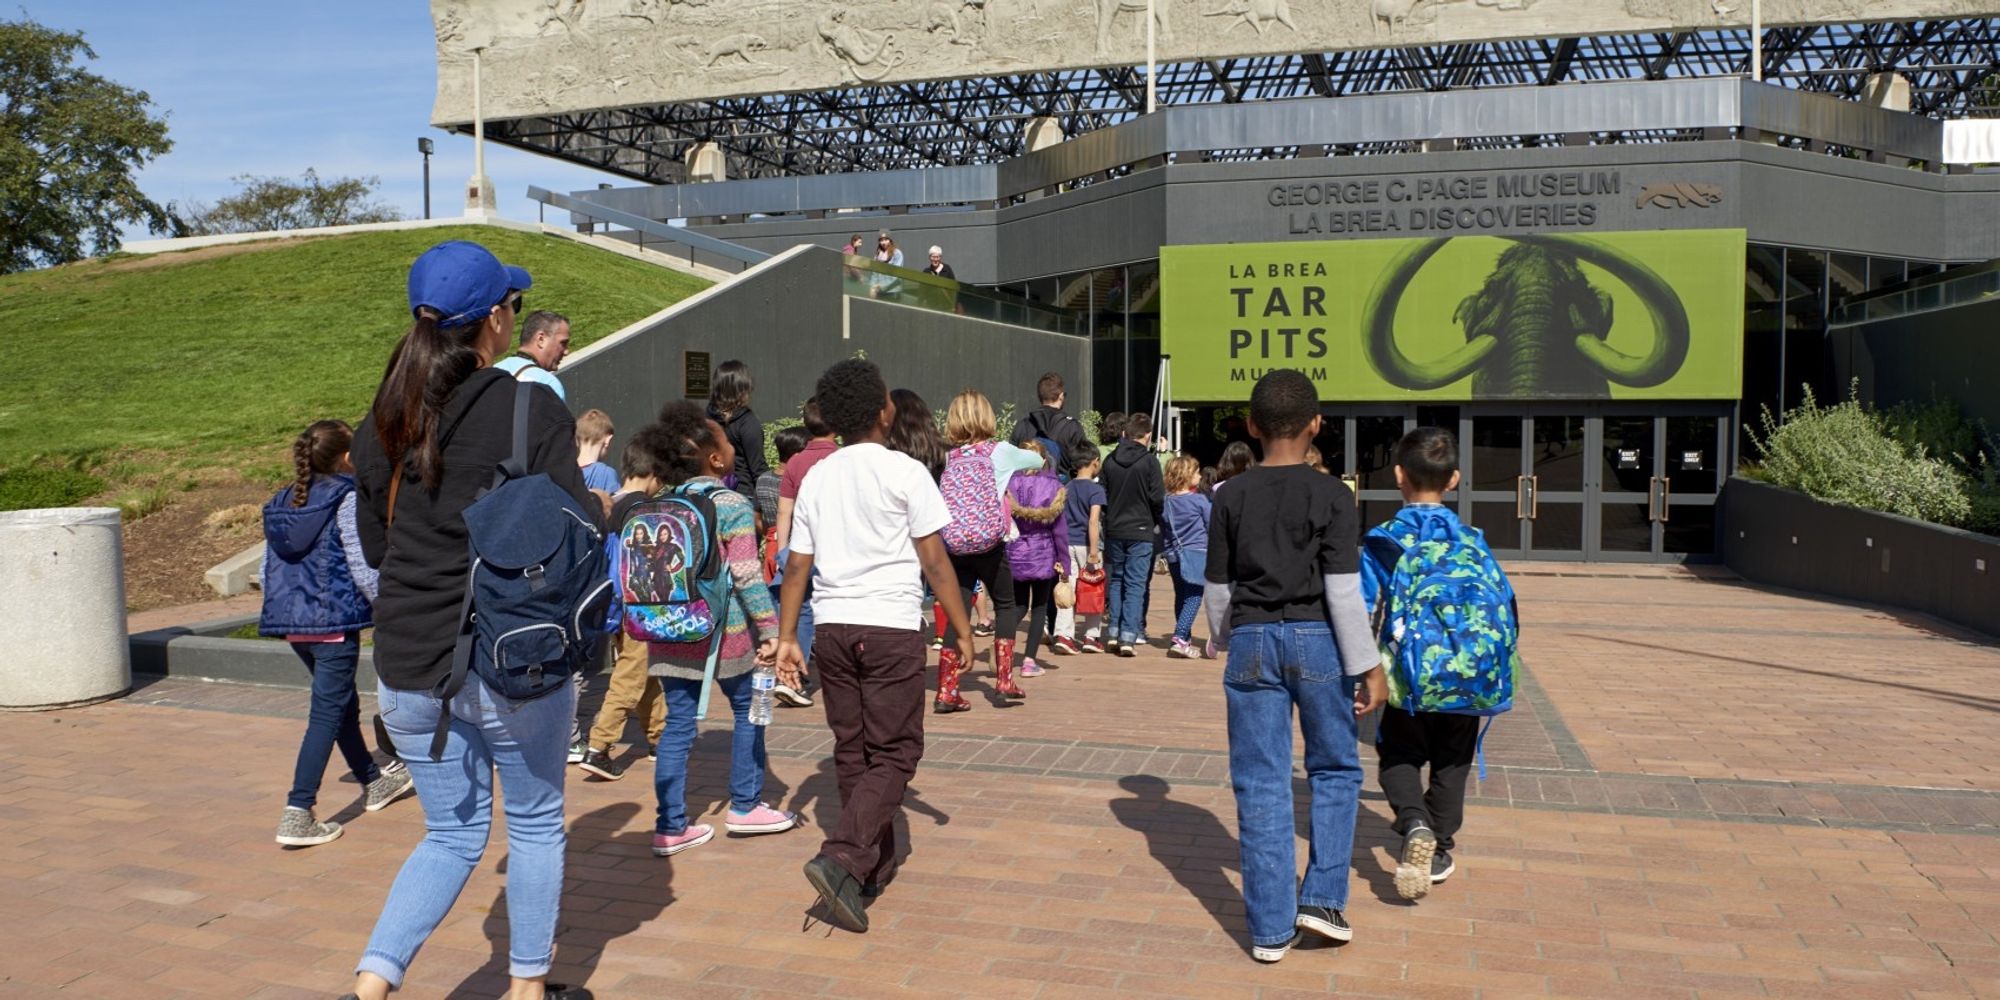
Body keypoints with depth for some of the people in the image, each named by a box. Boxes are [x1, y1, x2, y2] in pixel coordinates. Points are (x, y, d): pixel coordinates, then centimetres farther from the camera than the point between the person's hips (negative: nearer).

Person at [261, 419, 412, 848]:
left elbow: (269, 569, 14)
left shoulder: (282, 503, 11)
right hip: (333, 621, -8)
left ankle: (375, 781, 38)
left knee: (344, 703, 22)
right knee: (327, 714, -3)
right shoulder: (346, 499, -10)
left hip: (292, 622, 8)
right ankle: (297, 814, -8)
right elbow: (362, 566, -15)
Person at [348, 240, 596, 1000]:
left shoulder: (383, 421, 5)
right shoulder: (532, 410, -12)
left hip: (408, 664, 5)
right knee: (535, 824, 16)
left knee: (453, 835, 19)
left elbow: (374, 545, 14)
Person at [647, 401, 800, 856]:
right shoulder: (733, 507, -11)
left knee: (678, 722, 9)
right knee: (747, 710, 14)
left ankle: (670, 827, 11)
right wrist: (771, 630, -12)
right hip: (723, 630, -5)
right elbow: (747, 576, -15)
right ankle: (744, 806, 23)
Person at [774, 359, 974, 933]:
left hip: (833, 628, 5)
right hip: (891, 627, -5)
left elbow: (797, 566, 8)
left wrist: (787, 638, 13)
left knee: (852, 751, 14)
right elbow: (934, 562, -6)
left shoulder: (816, 478, 8)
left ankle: (874, 868, 24)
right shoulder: (905, 473, -5)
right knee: (895, 753, 1)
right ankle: (841, 859, -15)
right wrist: (963, 630, 2)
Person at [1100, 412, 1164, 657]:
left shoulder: (1110, 461, 2)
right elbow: (1158, 498, -8)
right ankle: (1129, 637, -5)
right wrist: (1154, 521, 10)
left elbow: (1102, 495, 5)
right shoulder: (1149, 461, -10)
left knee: (1115, 580, 15)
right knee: (1135, 584, 0)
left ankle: (1114, 633, 13)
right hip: (1140, 531, -4)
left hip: (1113, 530, 4)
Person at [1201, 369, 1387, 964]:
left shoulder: (1232, 498, 2)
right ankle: (1321, 899, 14)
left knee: (1261, 785, 6)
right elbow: (1344, 591, -9)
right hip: (1316, 642, -2)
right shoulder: (1331, 495, -6)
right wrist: (1368, 667, -3)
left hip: (1252, 644, 2)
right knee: (1335, 770, 18)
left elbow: (1218, 589, 7)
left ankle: (1271, 929, 11)